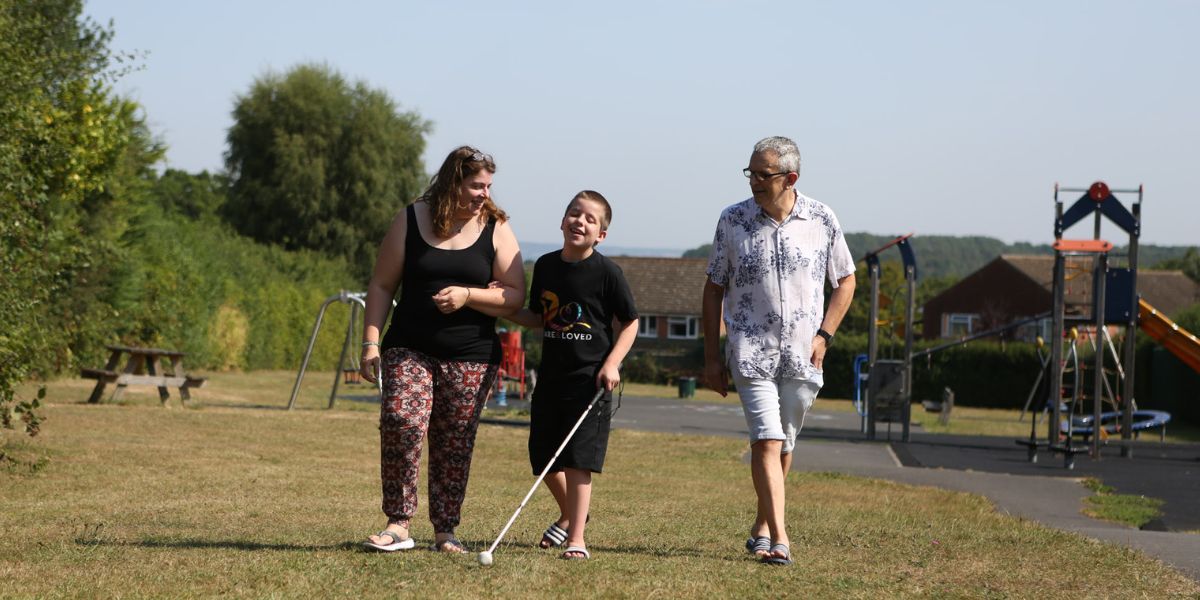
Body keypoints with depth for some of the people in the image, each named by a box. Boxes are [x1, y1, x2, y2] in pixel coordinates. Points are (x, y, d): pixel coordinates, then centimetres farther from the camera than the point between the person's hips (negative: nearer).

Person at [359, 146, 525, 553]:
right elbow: (382, 286, 7)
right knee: (401, 422, -20)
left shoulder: (496, 230, 5)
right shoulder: (410, 221, 5)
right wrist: (371, 342, -3)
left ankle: (445, 531, 12)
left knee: (454, 445, 1)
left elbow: (515, 296, 1)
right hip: (409, 350, -1)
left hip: (471, 358, 1)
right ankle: (399, 523, -14)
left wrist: (467, 296, -14)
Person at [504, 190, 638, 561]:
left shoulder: (607, 273, -8)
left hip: (590, 380, -5)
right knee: (543, 459, 11)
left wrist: (612, 363, -13)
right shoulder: (545, 266, 6)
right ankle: (570, 515, 37)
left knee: (578, 461, -9)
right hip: (551, 375, 5)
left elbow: (629, 323, -1)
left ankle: (576, 539, -4)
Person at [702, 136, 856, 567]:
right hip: (752, 350, -2)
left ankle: (762, 528, 28)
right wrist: (712, 355, 3)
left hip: (802, 355, 2)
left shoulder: (822, 220, 0)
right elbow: (714, 288, 6)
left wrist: (824, 334, 0)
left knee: (783, 445, 11)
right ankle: (778, 540, -18)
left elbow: (845, 280, 12)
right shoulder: (732, 220, -1)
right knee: (767, 440, -14)